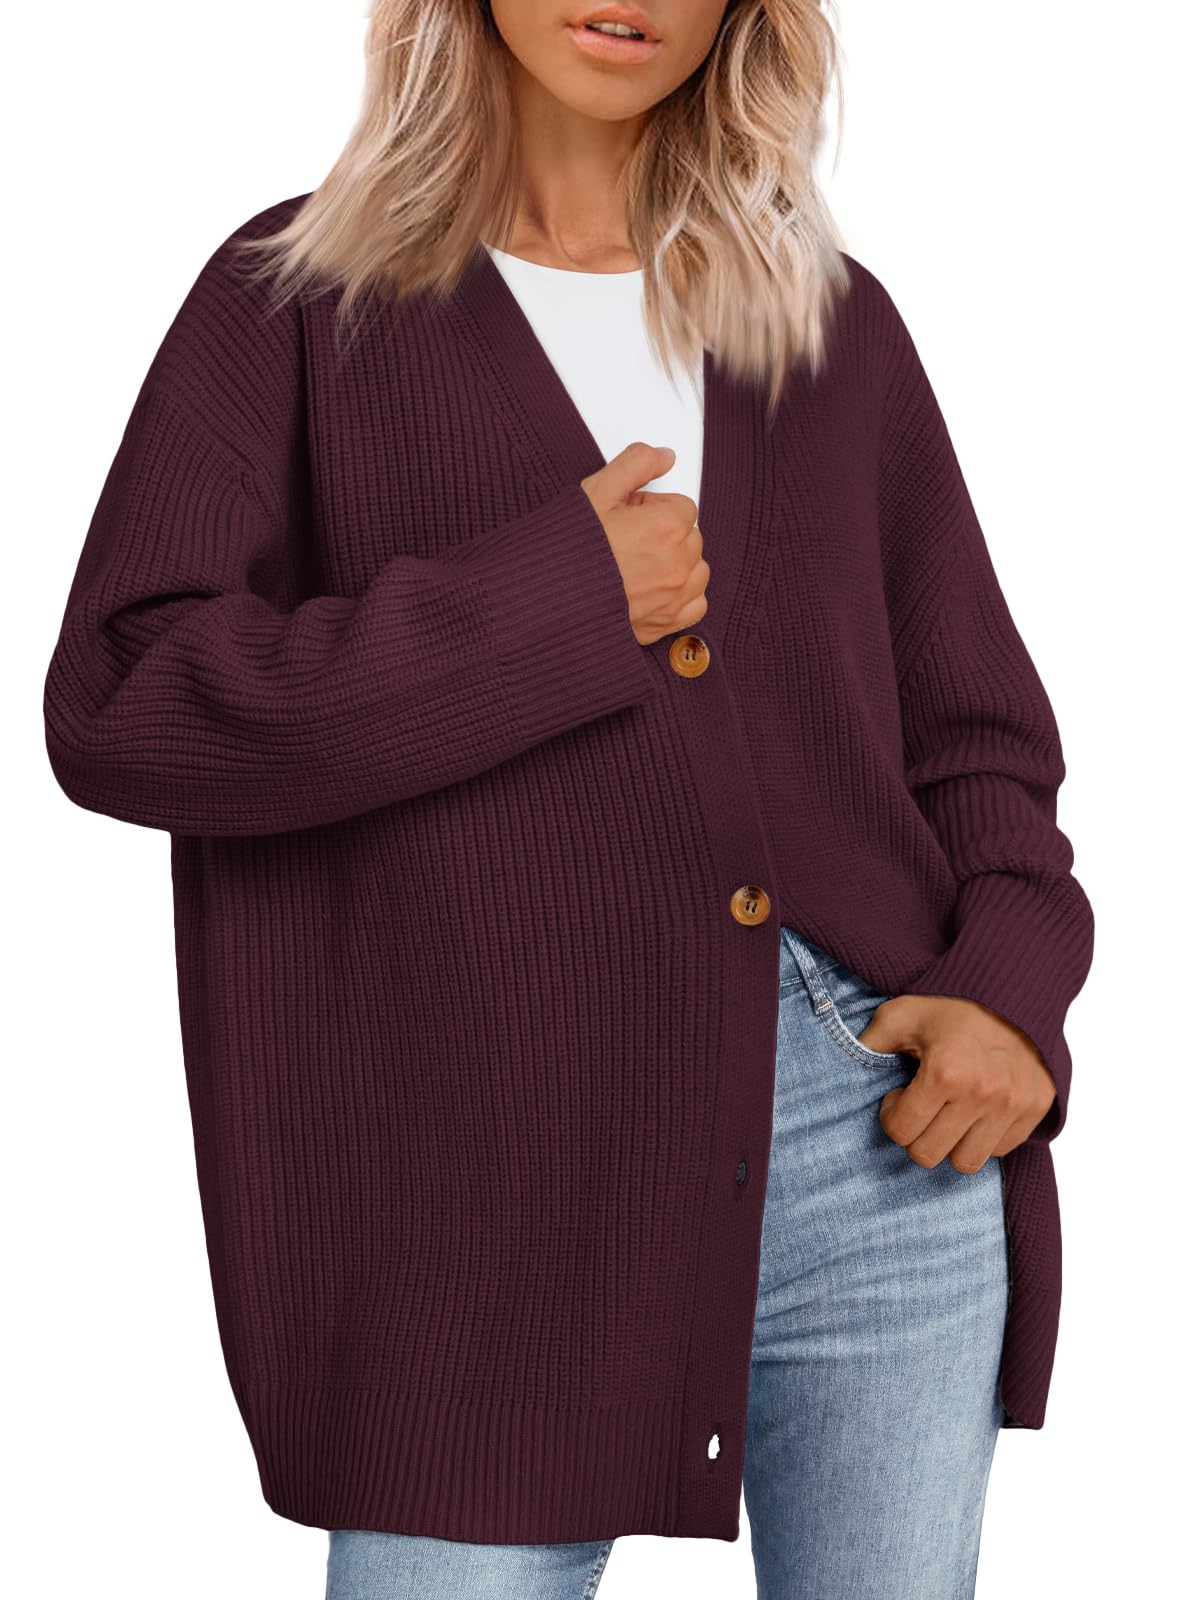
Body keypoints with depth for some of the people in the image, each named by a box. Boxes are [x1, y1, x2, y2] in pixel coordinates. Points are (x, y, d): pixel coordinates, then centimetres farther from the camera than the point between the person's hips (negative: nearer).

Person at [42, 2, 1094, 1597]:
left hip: (889, 1128, 4)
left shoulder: (837, 324, 14)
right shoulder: (299, 301, 4)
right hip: (497, 1194, -3)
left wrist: (1011, 985, -3)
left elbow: (979, 727, 17)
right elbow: (119, 706, -8)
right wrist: (561, 600, -11)